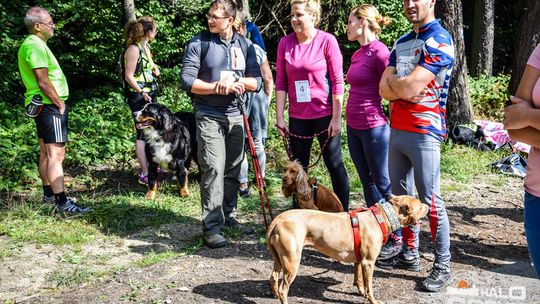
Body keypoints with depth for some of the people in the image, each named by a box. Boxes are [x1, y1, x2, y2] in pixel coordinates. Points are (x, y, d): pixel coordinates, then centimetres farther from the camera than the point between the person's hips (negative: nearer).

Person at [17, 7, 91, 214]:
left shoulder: (33, 44, 17)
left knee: (47, 153, 16)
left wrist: (59, 103, 16)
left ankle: (49, 194, 25)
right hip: (49, 106, -11)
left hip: (44, 106, 11)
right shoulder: (35, 46, -16)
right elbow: (43, 83, -22)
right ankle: (62, 203, -13)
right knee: (56, 154, -12)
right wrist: (60, 104, -13)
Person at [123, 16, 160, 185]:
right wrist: (142, 93, -20)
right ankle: (144, 174, 0)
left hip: (150, 95, 9)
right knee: (142, 134, -5)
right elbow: (129, 76, -17)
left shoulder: (146, 46, 11)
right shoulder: (133, 49, -15)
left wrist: (154, 69, 7)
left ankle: (150, 165, 27)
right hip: (138, 97, -9)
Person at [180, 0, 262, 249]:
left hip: (235, 115, 4)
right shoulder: (198, 43, -4)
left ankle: (229, 216, 24)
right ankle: (211, 227, -5)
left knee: (233, 170, 10)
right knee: (213, 169, -10)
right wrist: (218, 88, -18)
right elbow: (187, 81, -10)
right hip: (208, 117, -4)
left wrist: (237, 81, -16)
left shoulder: (244, 45, 6)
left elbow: (256, 81, 3)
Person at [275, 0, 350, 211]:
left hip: (325, 115, -3)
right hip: (298, 117, 4)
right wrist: (279, 117, 0)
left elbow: (337, 81, -8)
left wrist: (336, 117, -10)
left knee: (334, 165, 7)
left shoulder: (327, 40, -8)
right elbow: (281, 82, 3)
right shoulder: (285, 43, 1)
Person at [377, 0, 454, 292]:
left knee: (430, 201, -3)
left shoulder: (439, 41, -11)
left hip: (424, 133, -8)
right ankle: (409, 253, 27)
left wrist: (392, 81, 0)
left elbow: (408, 88, -19)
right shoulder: (401, 42, 14)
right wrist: (404, 87, -12)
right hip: (396, 129, 8)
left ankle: (442, 266, 9)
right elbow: (384, 89, 6)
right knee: (399, 195, 14)